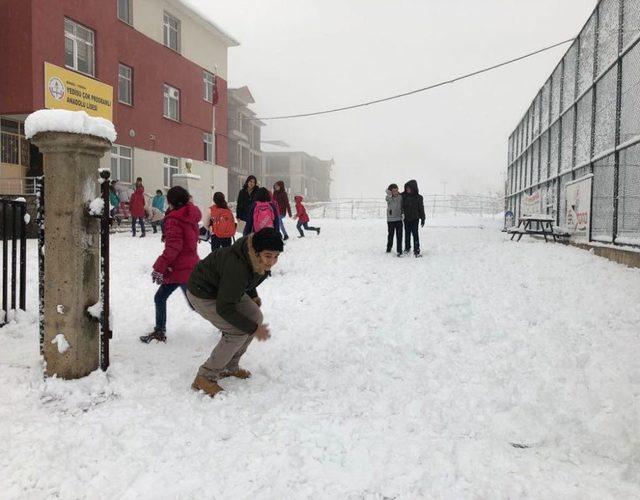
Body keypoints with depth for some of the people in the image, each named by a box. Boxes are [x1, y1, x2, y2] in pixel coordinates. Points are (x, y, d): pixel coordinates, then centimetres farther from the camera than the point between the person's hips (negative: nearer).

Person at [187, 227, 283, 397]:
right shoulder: (236, 267, -40)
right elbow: (224, 309, -33)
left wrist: (253, 295, 14)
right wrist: (253, 329, -27)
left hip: (223, 288, 9)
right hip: (203, 294, -9)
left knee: (255, 317, 4)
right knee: (239, 331, -18)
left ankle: (229, 367, 17)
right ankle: (205, 377, -5)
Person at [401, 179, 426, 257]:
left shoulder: (418, 197, -8)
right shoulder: (403, 195, -3)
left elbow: (421, 209, -2)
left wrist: (422, 219, -2)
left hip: (415, 219, -3)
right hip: (406, 218, 3)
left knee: (415, 234, -5)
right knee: (407, 234, 14)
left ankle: (416, 250, 0)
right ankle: (407, 248, 29)